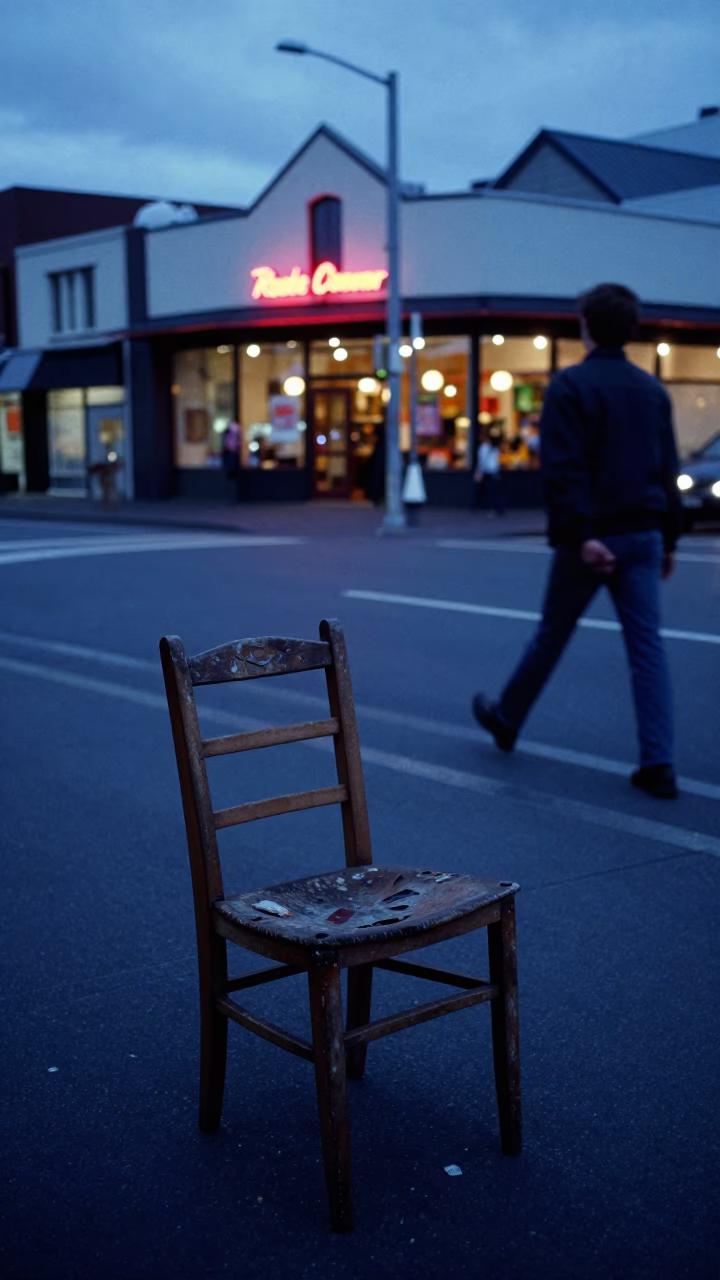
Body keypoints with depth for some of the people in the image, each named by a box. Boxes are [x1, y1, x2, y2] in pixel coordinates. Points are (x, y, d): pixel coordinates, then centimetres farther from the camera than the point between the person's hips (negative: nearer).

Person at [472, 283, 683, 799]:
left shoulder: (570, 385, -7)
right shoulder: (654, 390, 10)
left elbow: (565, 469, -18)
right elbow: (668, 471, 13)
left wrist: (581, 534, -21)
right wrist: (669, 539, 18)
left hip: (592, 537, -4)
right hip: (644, 535, 4)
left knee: (551, 635, 12)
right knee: (647, 645, 2)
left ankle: (507, 719, 32)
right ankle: (658, 764, -2)